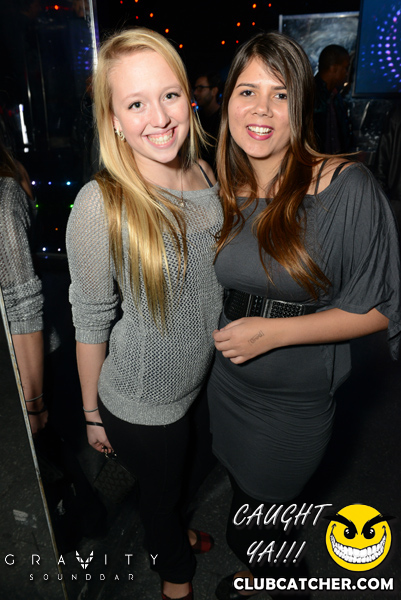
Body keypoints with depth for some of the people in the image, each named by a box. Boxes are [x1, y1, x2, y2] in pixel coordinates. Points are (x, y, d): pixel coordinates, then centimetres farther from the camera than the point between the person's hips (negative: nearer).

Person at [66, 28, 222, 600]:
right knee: (160, 490, 24)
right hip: (141, 404, -4)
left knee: (187, 473, 31)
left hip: (208, 381, 5)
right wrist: (93, 413, -6)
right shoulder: (101, 206, -25)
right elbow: (91, 321, -16)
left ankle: (176, 530, 68)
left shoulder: (211, 178, -8)